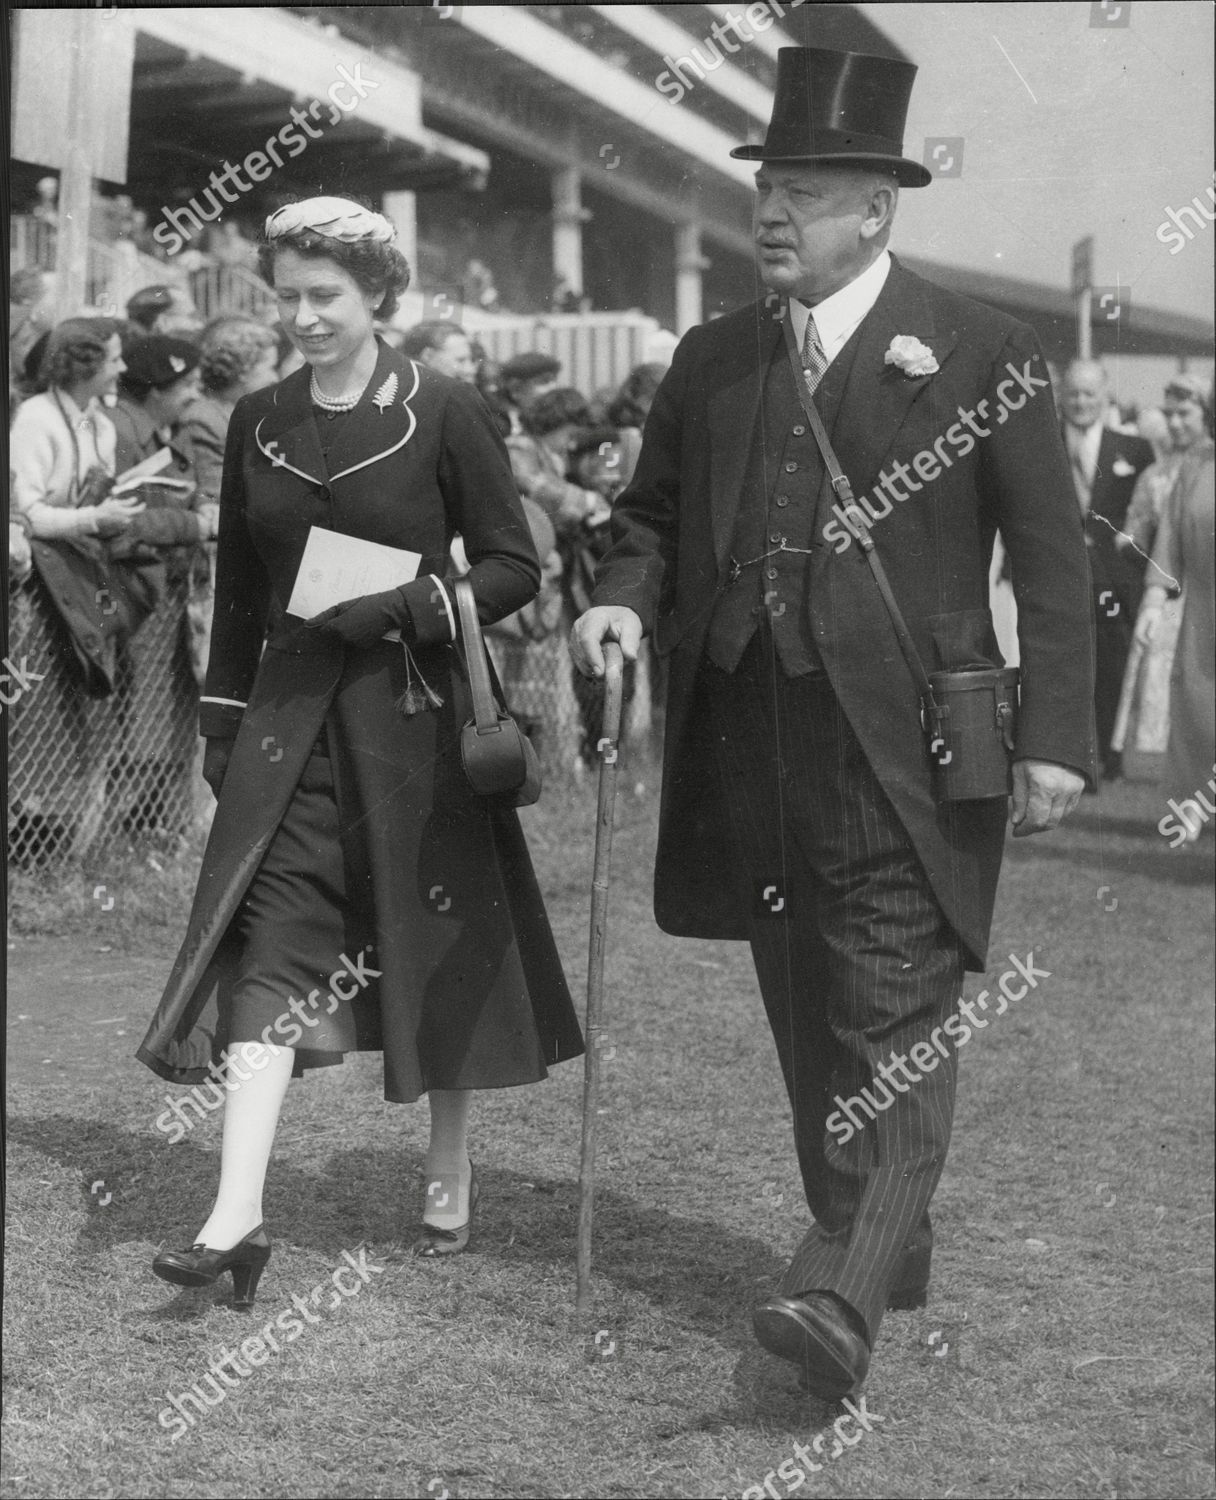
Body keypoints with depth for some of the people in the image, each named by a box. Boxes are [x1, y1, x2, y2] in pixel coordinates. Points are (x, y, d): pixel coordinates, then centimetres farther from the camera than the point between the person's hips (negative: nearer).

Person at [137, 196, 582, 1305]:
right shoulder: (258, 424, 9)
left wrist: (407, 606, -16)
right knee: (267, 947, -8)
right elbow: (240, 589, 15)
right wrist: (223, 719, 12)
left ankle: (450, 1181, 25)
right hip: (293, 714, 3)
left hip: (414, 713, -3)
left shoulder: (444, 413, -4)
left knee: (437, 945, 7)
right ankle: (238, 1219, -11)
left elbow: (515, 566, -3)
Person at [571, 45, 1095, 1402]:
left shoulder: (980, 354, -2)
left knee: (894, 1019, -8)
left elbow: (1052, 560, -2)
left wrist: (1054, 736, -8)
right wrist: (625, 597, -3)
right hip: (753, 750, 6)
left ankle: (843, 1291, -12)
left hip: (905, 753, -5)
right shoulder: (712, 359, 12)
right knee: (805, 1021, 12)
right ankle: (881, 1249, 26)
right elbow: (652, 509, 19)